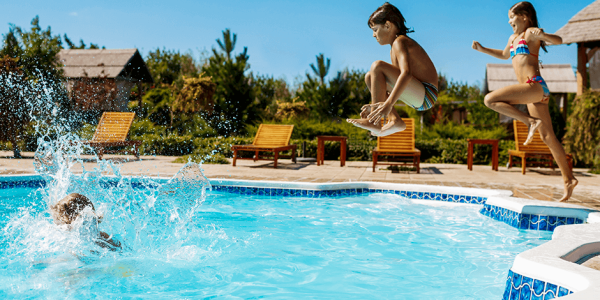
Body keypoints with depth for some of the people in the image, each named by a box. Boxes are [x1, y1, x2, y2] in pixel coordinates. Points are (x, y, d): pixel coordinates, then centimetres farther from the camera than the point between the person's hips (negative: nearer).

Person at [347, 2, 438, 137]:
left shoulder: (400, 42, -12)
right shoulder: (394, 49, 19)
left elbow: (406, 73, -30)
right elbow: (396, 79, 25)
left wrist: (388, 104, -39)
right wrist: (374, 105, 20)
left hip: (426, 95, -10)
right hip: (418, 97, 10)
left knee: (377, 66, -22)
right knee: (369, 77, 12)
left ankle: (374, 122, -21)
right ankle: (395, 120, -3)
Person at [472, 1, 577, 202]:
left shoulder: (530, 32, -1)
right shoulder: (513, 38, 23)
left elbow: (558, 40, -13)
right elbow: (504, 55, 41)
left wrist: (543, 34, -32)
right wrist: (482, 49, 32)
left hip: (535, 86, -9)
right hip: (533, 90, 9)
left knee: (490, 100, -17)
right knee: (547, 136, 7)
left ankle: (531, 122, -16)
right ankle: (568, 179, 10)